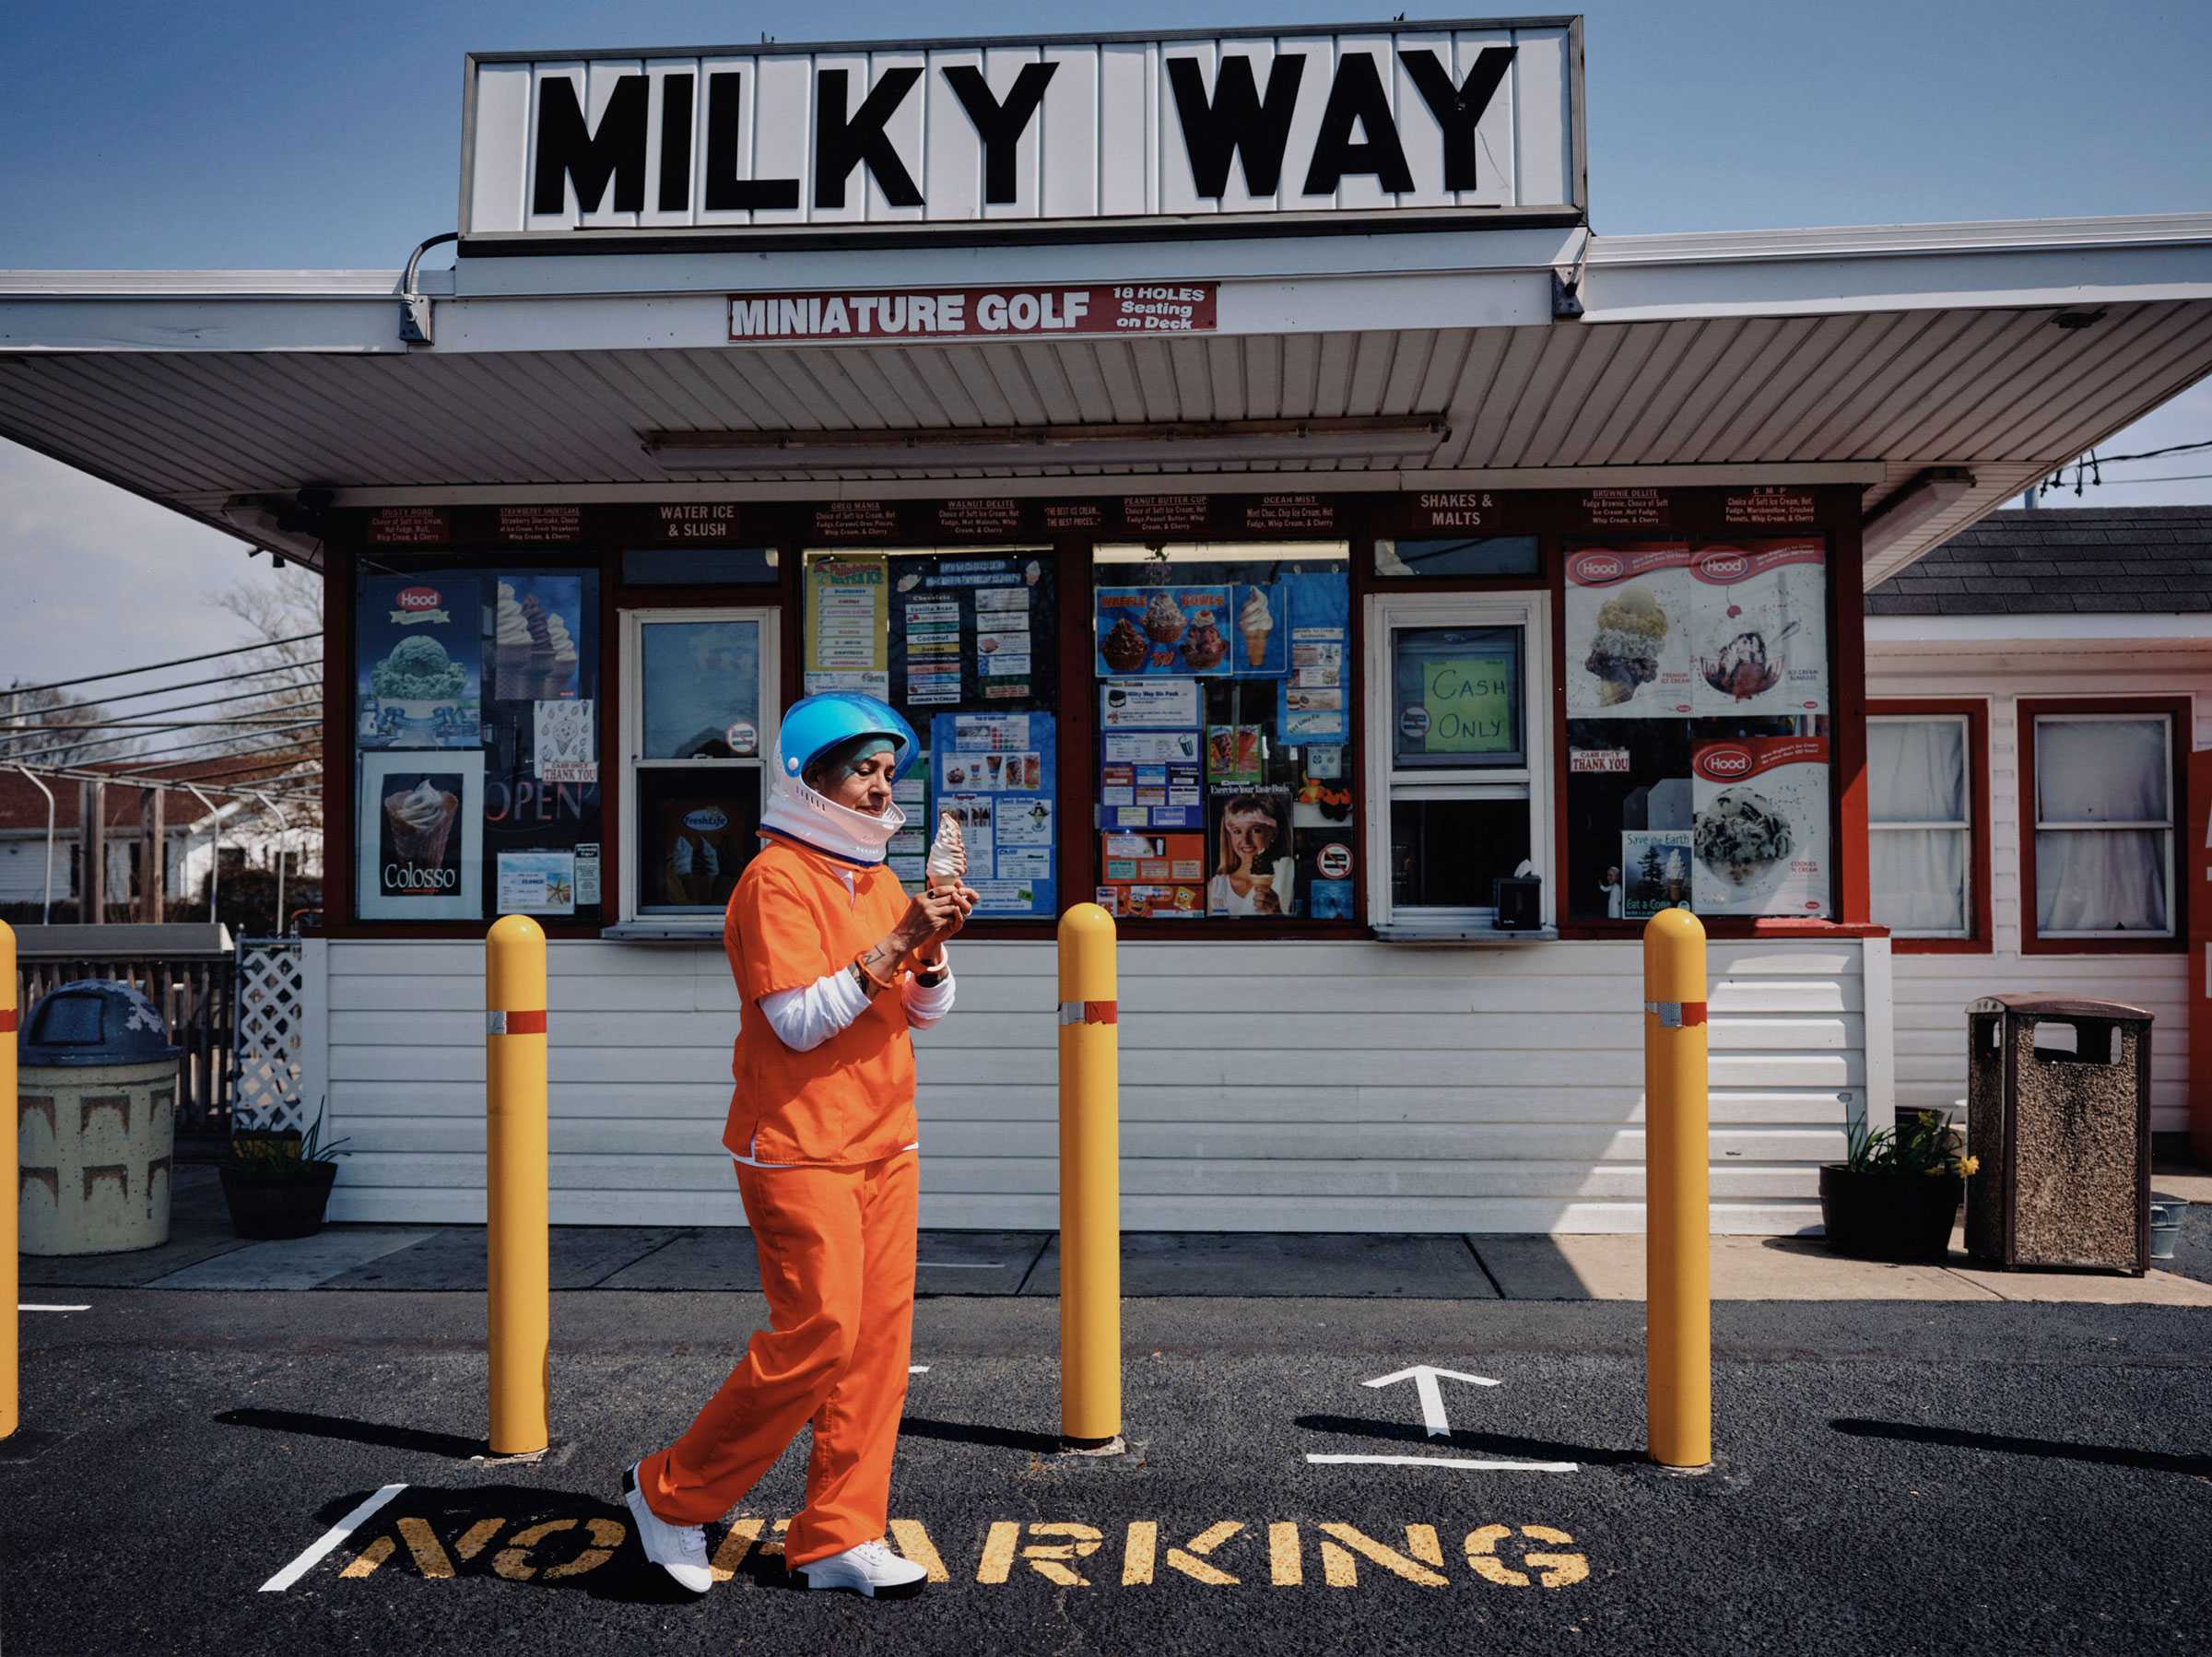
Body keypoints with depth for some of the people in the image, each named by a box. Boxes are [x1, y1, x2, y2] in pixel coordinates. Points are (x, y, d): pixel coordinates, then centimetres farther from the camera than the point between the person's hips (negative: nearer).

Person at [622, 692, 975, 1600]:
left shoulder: (878, 878, 15)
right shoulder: (777, 879, -11)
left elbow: (926, 1010, 13)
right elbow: (800, 1020, -19)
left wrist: (933, 946, -8)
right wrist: (899, 939, -22)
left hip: (885, 1146, 8)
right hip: (799, 1149, -8)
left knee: (879, 1336, 6)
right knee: (818, 1336, -8)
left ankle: (839, 1537, 16)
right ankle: (670, 1492, 11)